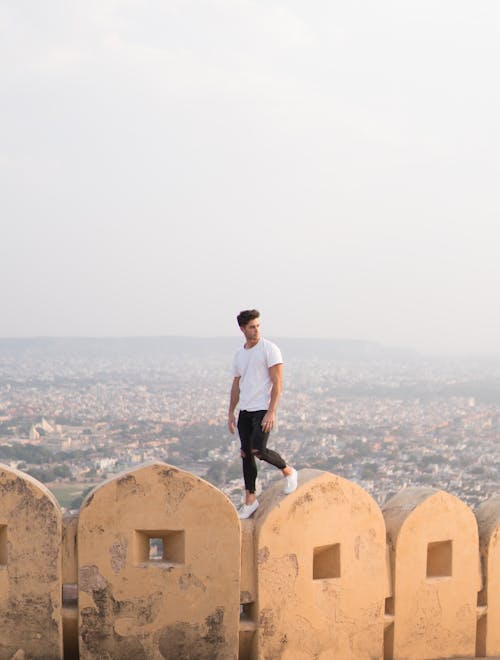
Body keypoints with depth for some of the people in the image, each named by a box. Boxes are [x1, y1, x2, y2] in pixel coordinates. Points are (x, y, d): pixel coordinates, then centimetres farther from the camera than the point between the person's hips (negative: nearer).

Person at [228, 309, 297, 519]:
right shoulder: (239, 355, 14)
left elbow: (277, 383, -13)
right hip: (244, 411, 7)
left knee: (258, 451, -19)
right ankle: (250, 500, 14)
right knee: (246, 454, 6)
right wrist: (231, 413, 15)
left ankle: (288, 471, 8)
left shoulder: (270, 349, -7)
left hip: (262, 409, -7)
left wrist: (271, 412, -20)